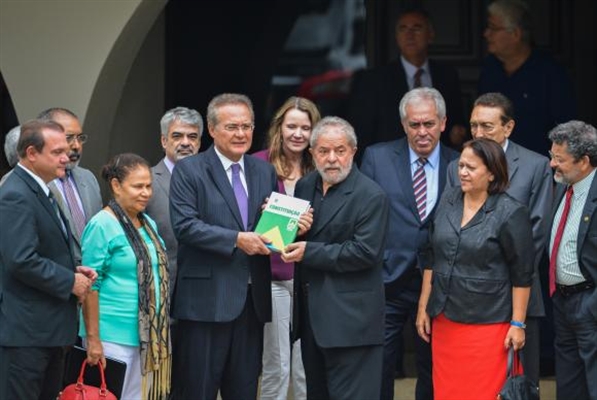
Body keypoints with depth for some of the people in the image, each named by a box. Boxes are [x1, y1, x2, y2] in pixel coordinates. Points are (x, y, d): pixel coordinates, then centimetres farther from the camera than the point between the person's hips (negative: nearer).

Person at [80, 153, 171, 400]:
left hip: (148, 335, 7)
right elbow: (90, 286, -12)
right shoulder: (102, 226, -10)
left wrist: (160, 334, 18)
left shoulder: (148, 224, 12)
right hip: (113, 338, -7)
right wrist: (93, 339, -15)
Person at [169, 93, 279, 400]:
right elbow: (185, 225, -14)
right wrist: (237, 239, -21)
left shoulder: (264, 171, 13)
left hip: (252, 298, 5)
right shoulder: (189, 170, -3)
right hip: (206, 299, -5)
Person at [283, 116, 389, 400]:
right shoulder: (305, 186, 11)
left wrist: (310, 252, -19)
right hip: (311, 313, 8)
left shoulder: (370, 196, -11)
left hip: (350, 319, -7)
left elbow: (366, 251, -19)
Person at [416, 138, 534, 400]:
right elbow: (431, 258, 13)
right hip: (445, 319, 5)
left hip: (487, 324, -5)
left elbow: (522, 274, -7)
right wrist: (423, 307, 12)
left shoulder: (510, 213, -10)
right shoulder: (448, 201, 6)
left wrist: (518, 324, -8)